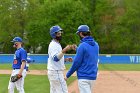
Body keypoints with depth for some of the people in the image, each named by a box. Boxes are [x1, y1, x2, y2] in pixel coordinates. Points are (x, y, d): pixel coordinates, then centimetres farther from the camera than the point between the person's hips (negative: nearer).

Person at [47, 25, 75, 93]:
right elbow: (55, 58, -30)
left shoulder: (56, 44, 17)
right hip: (56, 72, -10)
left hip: (53, 72, 10)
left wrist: (66, 59, 9)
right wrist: (64, 50, -39)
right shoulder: (53, 45, -15)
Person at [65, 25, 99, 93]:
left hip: (84, 77, -8)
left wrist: (67, 75, -1)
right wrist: (77, 49, 24)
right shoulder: (96, 45, 9)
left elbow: (76, 63, -12)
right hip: (93, 76, 8)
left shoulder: (82, 45, -13)